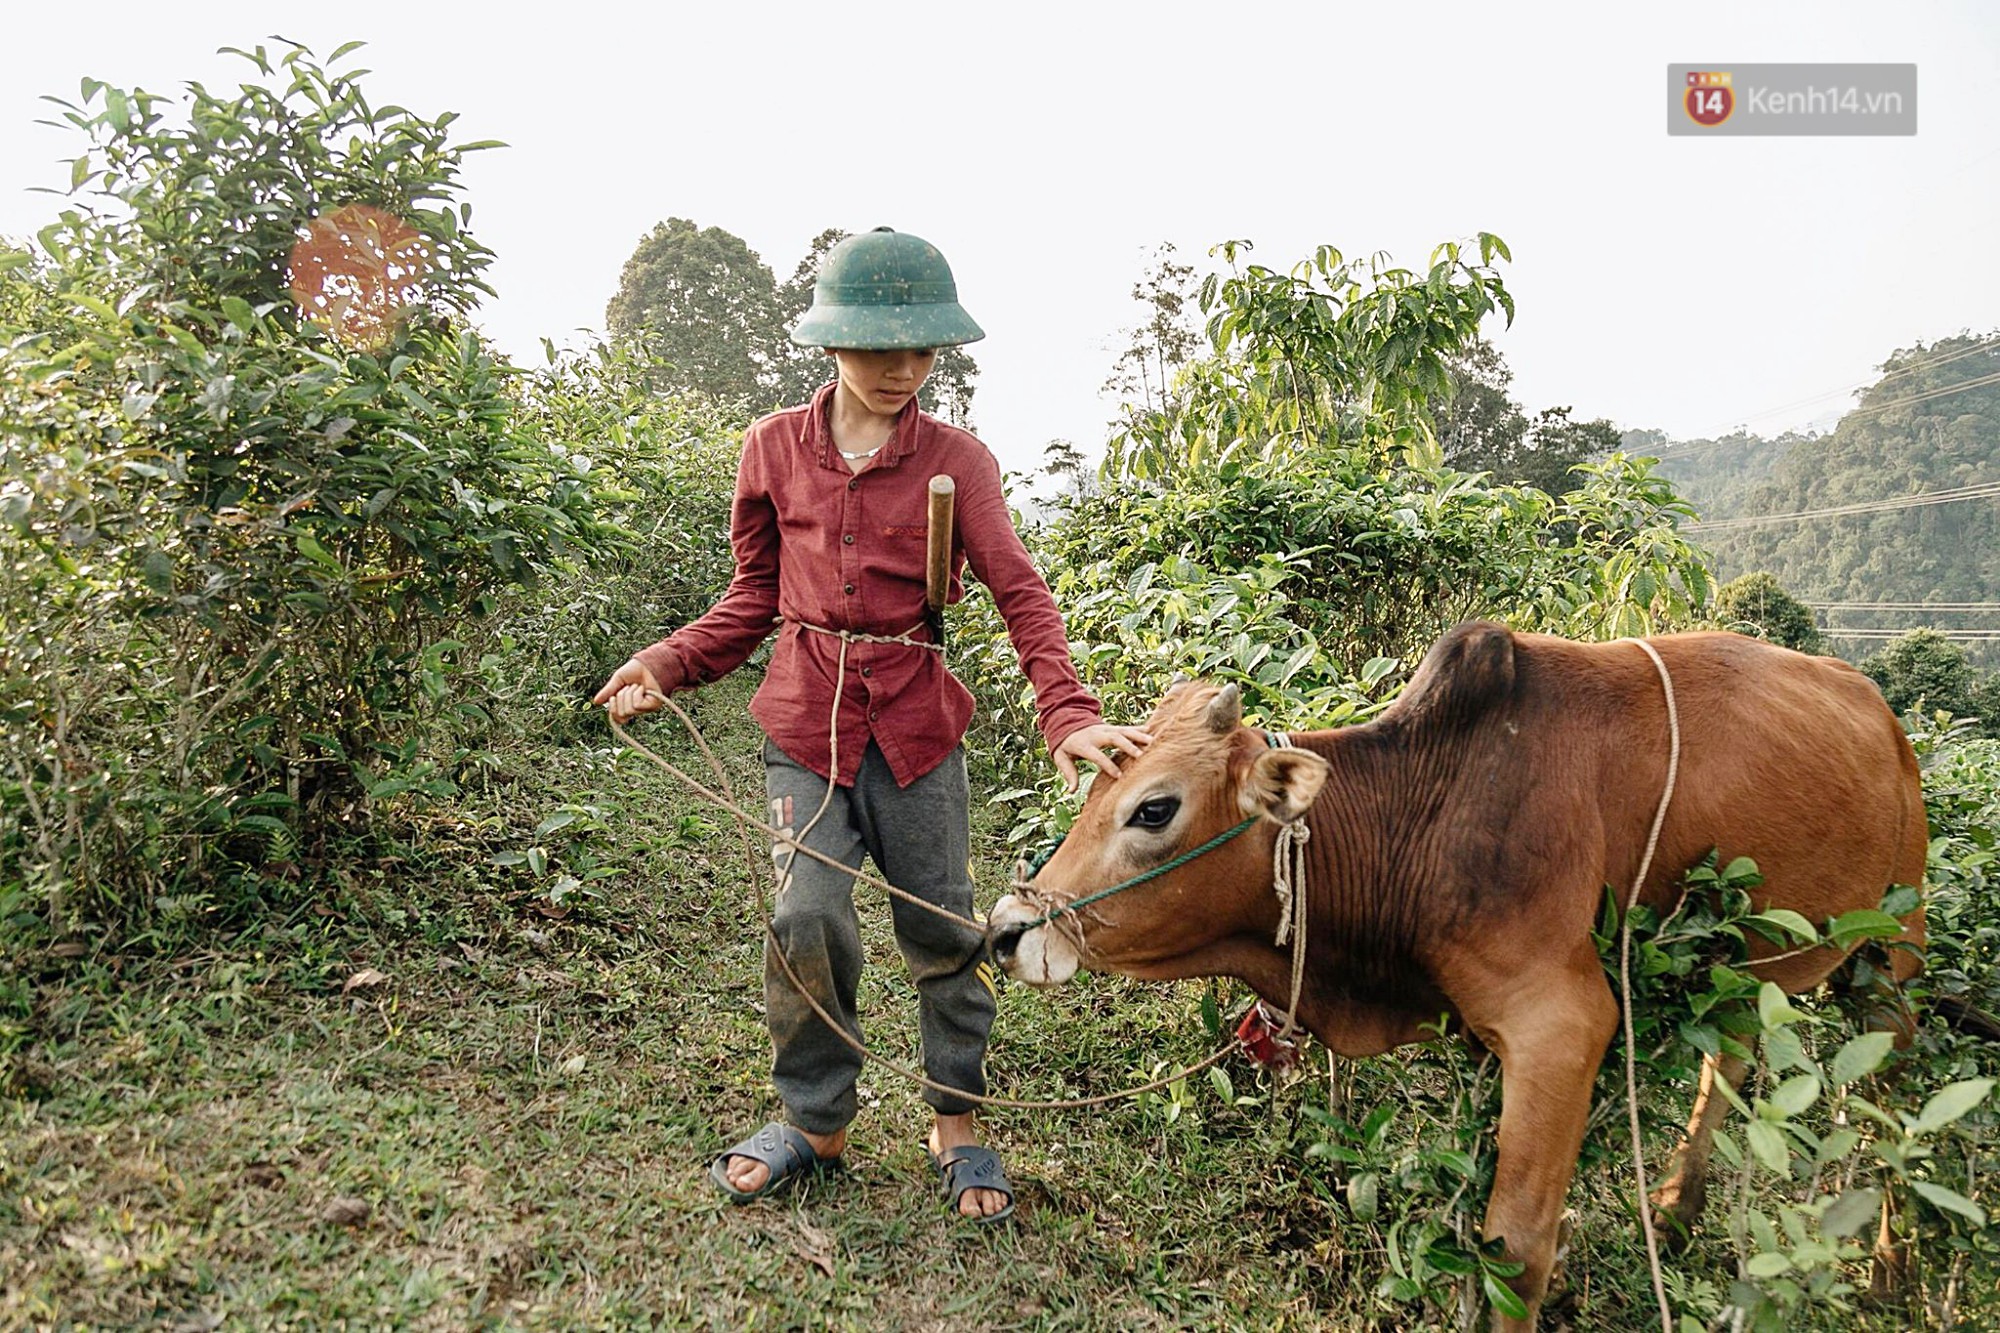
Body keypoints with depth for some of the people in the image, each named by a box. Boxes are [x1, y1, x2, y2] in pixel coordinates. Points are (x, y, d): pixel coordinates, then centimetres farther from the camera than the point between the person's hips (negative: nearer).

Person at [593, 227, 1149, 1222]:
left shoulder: (956, 459, -1)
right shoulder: (774, 448, 4)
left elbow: (1019, 592, -12)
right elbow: (756, 593, 13)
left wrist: (1067, 715, -27)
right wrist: (670, 663, -2)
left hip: (915, 720, 0)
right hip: (806, 717, 1)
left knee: (943, 928, 8)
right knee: (807, 918, -8)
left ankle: (955, 1124, 28)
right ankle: (814, 1121, 17)